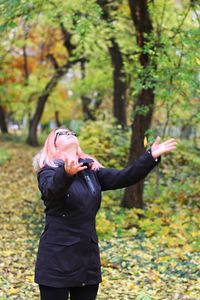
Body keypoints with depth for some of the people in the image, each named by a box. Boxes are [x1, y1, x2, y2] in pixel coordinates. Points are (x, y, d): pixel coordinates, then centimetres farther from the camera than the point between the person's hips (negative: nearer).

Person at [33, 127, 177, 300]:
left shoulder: (91, 170, 11)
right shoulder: (49, 171, -7)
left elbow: (124, 178, 3)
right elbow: (52, 190, -30)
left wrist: (151, 156, -8)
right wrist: (67, 174, -52)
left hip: (88, 256, 6)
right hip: (57, 260, -6)